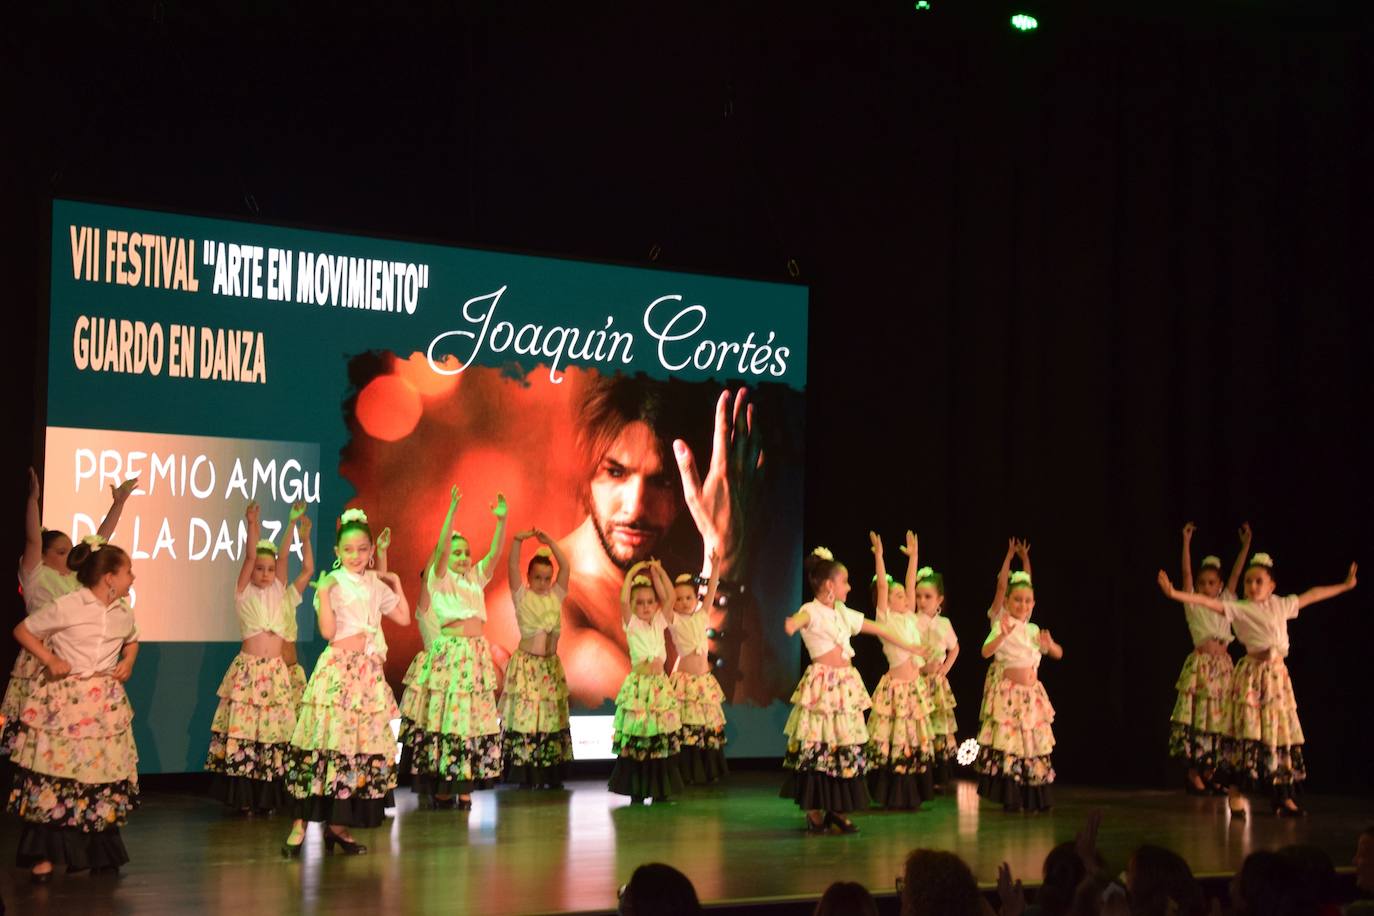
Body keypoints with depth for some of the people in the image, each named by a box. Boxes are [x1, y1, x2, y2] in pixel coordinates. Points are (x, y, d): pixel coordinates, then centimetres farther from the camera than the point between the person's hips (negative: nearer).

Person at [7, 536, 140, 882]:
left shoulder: (124, 613, 6)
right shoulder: (67, 607, -11)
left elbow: (131, 641, 28)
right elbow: (23, 630, -1)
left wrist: (128, 662, 8)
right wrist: (50, 661, -10)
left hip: (106, 703, 5)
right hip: (65, 699, -5)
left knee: (104, 777, 4)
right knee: (55, 775, -6)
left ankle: (99, 853, 16)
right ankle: (45, 855, 2)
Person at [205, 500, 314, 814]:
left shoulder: (281, 595, 13)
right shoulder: (244, 594, 4)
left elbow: (308, 569, 9)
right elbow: (250, 557, -8)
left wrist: (303, 534, 1)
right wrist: (253, 526, -19)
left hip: (277, 670, 3)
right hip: (248, 668, -3)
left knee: (274, 730, 2)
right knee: (243, 730, -4)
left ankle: (269, 797, 8)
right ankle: (243, 797, 2)